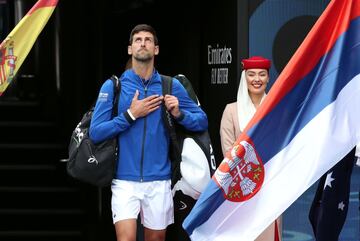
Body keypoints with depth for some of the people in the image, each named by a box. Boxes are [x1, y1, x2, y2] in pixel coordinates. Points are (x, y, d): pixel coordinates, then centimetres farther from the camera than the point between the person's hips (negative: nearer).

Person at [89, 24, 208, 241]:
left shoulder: (172, 86, 5)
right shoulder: (113, 86, 0)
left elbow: (202, 121, 7)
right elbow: (96, 133, -5)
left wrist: (178, 114, -11)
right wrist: (131, 115, -12)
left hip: (159, 180, 2)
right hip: (125, 180, -2)